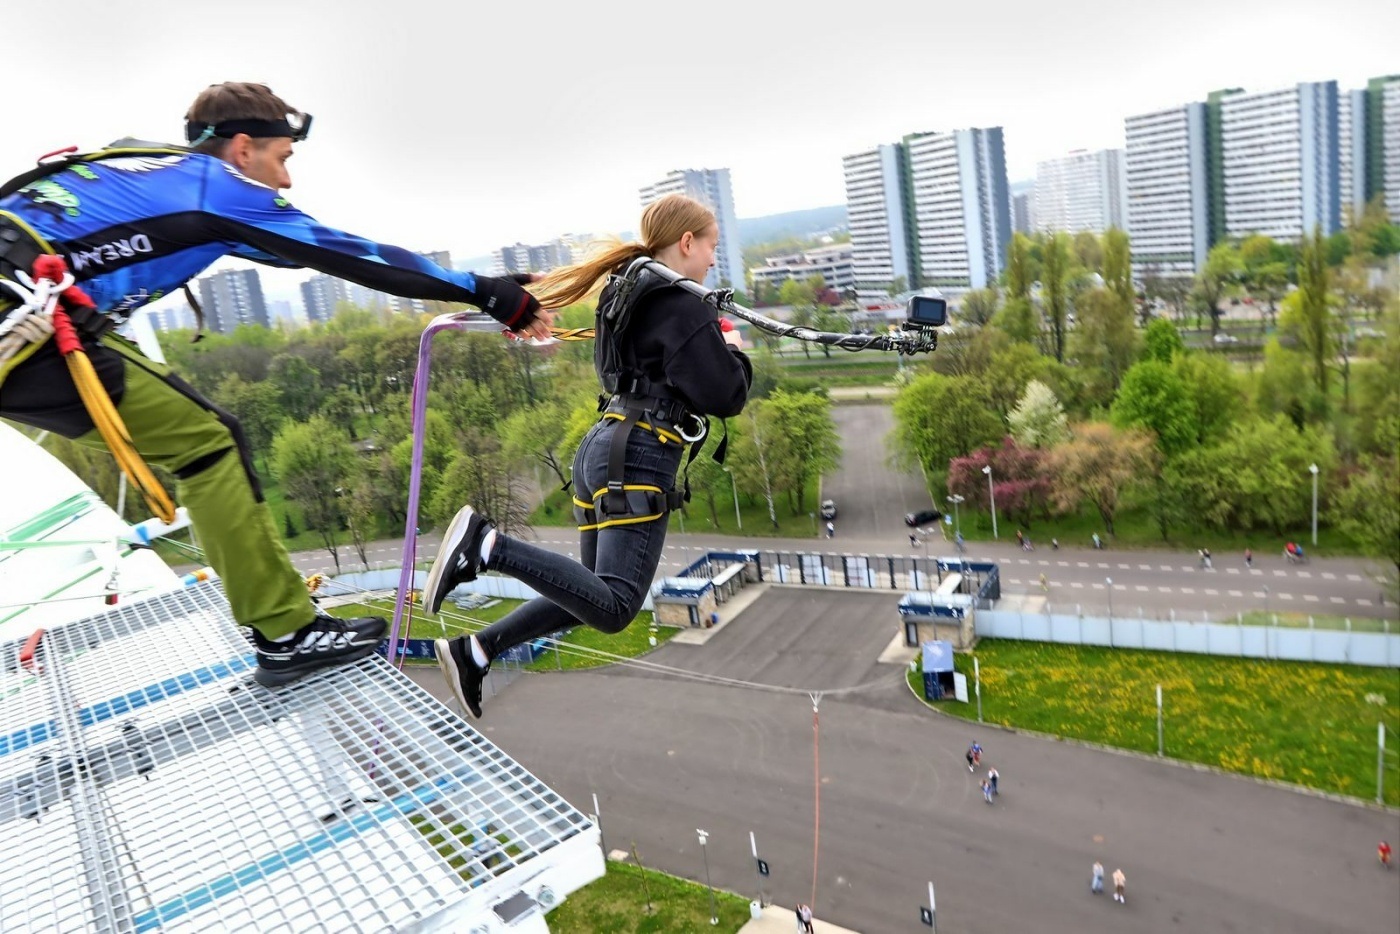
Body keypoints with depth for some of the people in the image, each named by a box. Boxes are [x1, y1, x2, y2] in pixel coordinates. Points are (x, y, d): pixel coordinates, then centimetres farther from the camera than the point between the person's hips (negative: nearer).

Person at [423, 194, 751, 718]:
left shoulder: (627, 293, 17)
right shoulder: (684, 306, -9)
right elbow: (725, 397, -12)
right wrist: (734, 353, 9)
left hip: (601, 446, 10)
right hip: (638, 461, -10)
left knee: (592, 596, 17)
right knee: (613, 608, -13)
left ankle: (473, 651, 14)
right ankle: (487, 545, -21)